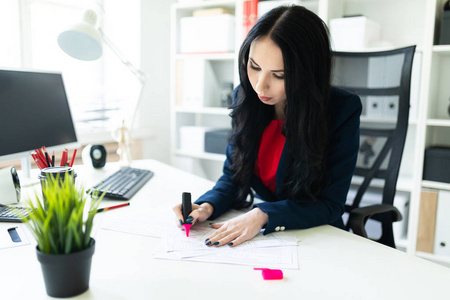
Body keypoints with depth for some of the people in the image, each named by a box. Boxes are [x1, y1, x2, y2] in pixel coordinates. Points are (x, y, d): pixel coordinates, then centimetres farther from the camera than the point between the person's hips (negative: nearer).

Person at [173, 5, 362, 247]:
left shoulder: (343, 110, -18)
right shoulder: (245, 98, -5)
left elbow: (330, 205, -15)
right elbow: (233, 176, 4)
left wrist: (263, 215, -27)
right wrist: (207, 206, -16)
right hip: (263, 236, 4)